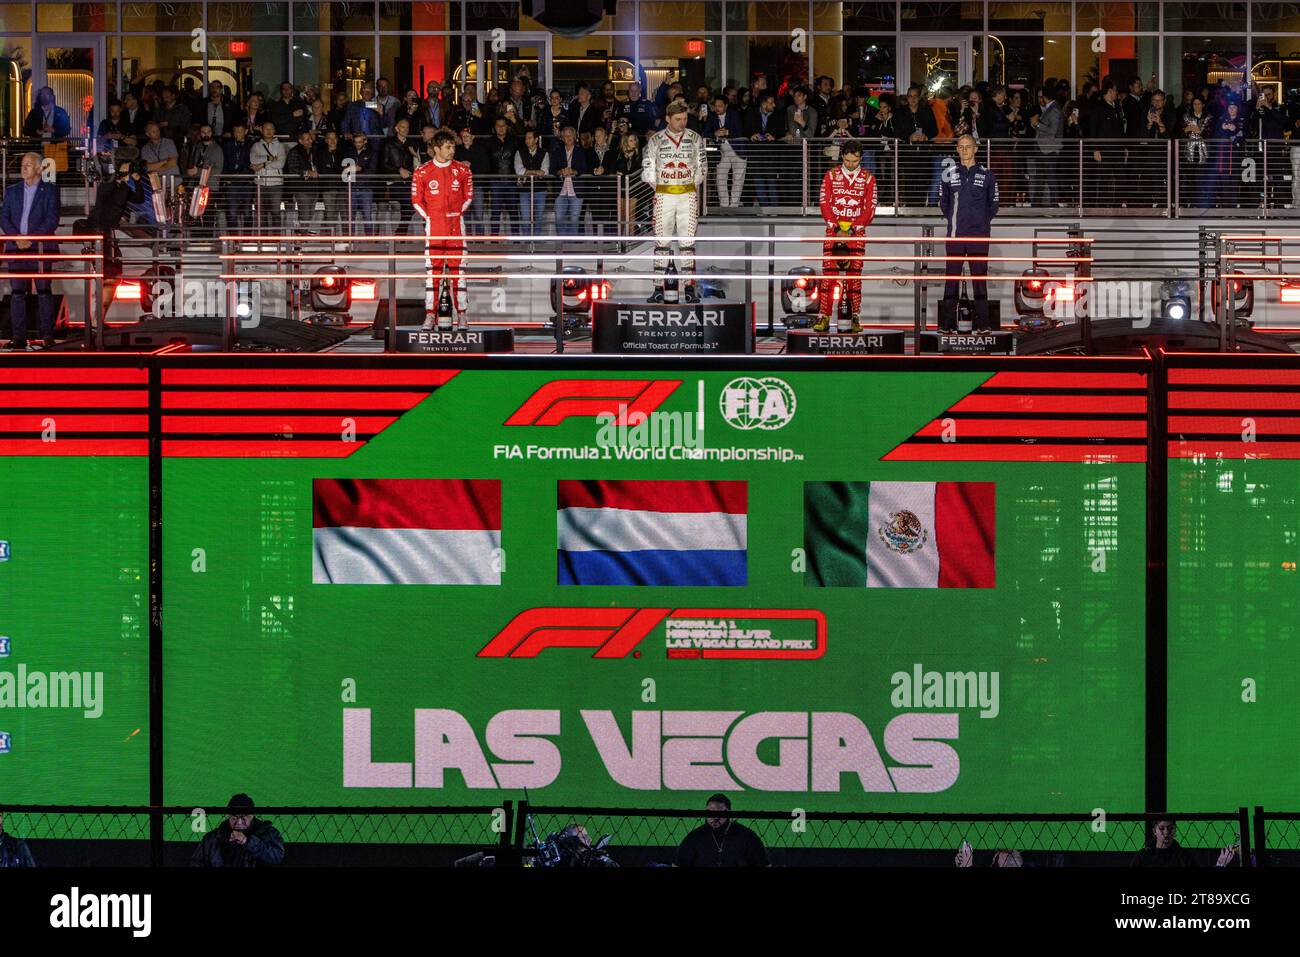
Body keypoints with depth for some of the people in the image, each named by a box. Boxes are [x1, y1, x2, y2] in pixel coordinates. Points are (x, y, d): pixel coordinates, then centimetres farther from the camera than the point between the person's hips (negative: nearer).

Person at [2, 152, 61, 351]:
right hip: (16, 248, 3)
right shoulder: (12, 191, 15)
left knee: (44, 291, -3)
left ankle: (48, 335, -1)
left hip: (40, 247, -3)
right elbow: (4, 218, 9)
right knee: (17, 292, 0)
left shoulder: (50, 190, 5)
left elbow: (52, 219, -4)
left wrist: (32, 238, -13)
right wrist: (16, 237, -9)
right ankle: (19, 337, 1)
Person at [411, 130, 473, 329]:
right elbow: (416, 200, 6)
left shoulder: (462, 171, 5)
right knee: (432, 269, -2)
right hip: (433, 225, -1)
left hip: (456, 225, 1)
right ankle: (430, 314, 0)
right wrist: (429, 217, -1)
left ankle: (461, 313, 5)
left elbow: (468, 196, 14)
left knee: (457, 267, 1)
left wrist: (457, 214, 5)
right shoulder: (423, 173, 0)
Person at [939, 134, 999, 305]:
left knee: (979, 273, 0)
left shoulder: (986, 174, 4)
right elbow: (943, 202, 15)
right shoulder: (949, 175, 6)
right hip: (955, 234, 1)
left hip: (979, 234, -1)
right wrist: (952, 219, 7)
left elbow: (993, 204, 11)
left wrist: (984, 220, 5)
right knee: (952, 273, 1)